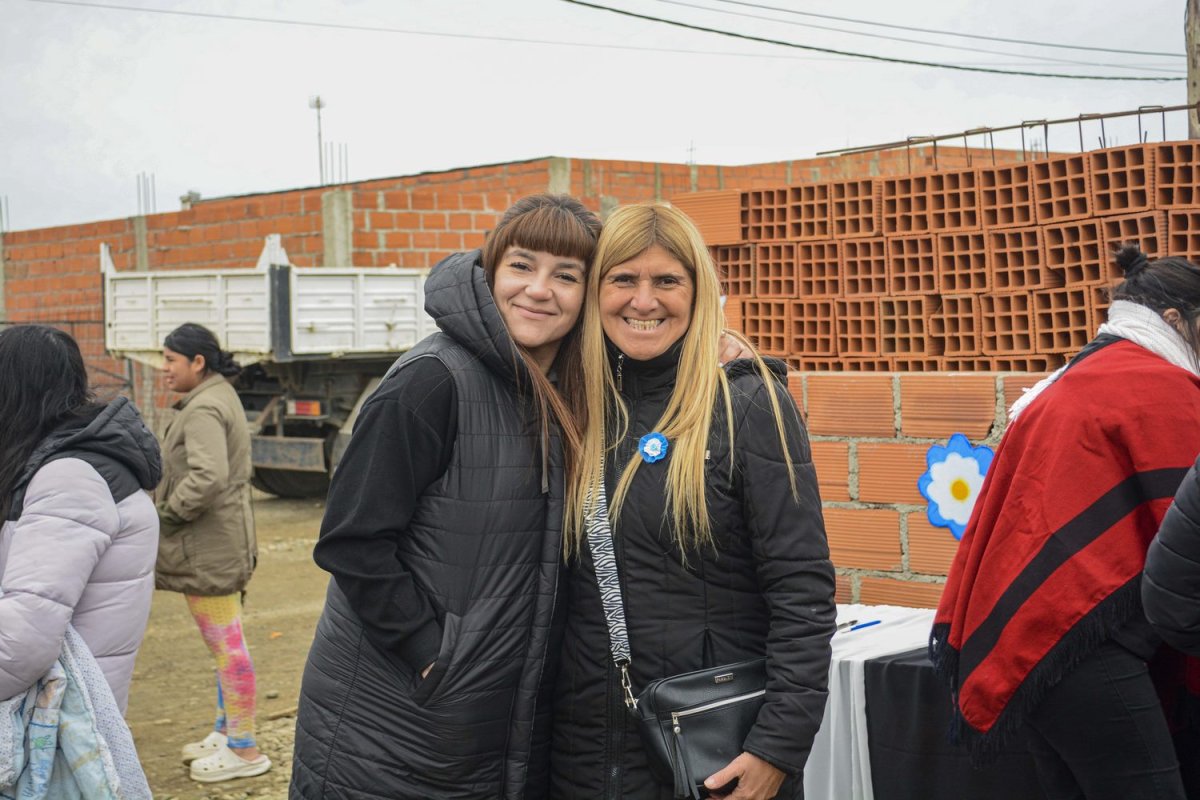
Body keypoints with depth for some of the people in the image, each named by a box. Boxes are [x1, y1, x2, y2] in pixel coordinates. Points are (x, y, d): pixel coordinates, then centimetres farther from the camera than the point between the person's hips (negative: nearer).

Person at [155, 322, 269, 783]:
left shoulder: (204, 409, -18)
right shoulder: (221, 396, 14)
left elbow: (208, 476, -31)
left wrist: (166, 515, -18)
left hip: (208, 544, -11)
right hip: (223, 539, 11)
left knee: (226, 645, -3)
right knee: (226, 643, 19)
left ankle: (244, 749, 5)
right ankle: (227, 731, 31)